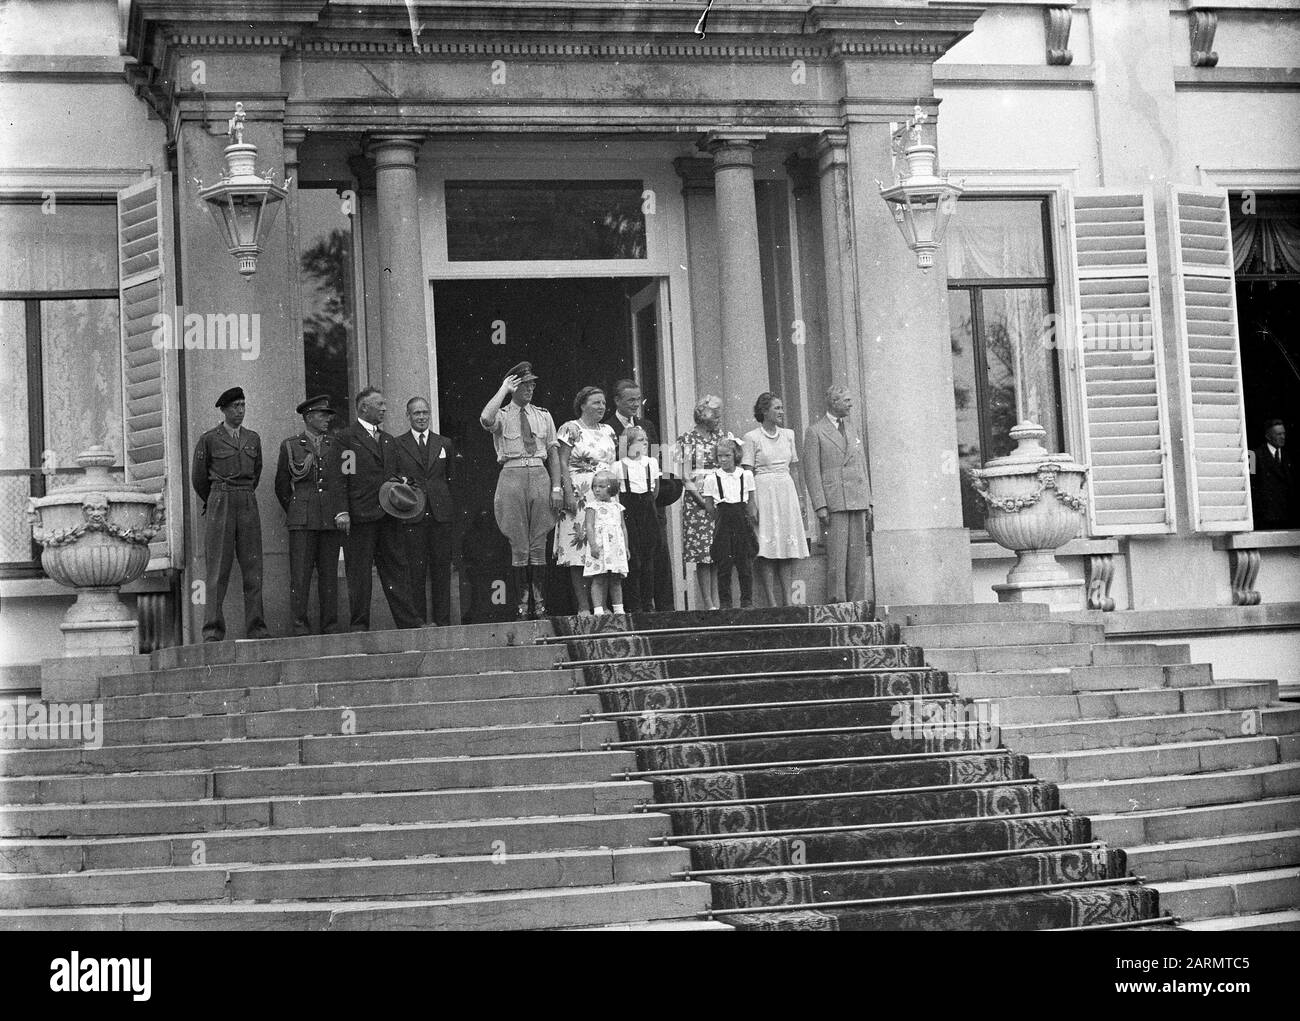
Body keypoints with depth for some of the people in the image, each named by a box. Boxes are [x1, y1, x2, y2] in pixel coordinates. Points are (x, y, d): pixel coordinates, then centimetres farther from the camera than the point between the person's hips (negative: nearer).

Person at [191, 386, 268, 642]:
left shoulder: (253, 439, 14)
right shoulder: (209, 439, 2)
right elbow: (198, 478, 12)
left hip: (248, 505, 4)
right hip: (219, 506, -4)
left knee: (253, 568, 0)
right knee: (217, 570, -6)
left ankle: (256, 629, 1)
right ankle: (213, 630, -7)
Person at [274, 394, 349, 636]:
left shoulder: (336, 446, 15)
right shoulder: (290, 446, 8)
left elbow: (343, 483, 10)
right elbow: (281, 486, 14)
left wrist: (342, 512, -3)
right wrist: (294, 512, 11)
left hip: (331, 519, 2)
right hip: (302, 521, -2)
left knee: (329, 573, 3)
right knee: (300, 575, -7)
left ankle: (329, 627, 6)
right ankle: (300, 626, -5)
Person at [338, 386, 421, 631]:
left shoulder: (389, 441, 21)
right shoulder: (345, 438, -2)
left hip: (389, 516, 6)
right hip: (360, 516, -6)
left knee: (397, 570, 6)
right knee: (359, 575, -1)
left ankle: (409, 622, 7)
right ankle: (359, 626, 4)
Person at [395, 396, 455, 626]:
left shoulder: (445, 444, 14)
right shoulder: (397, 445, 6)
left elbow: (453, 477, 13)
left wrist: (453, 507, 5)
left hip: (441, 513, 2)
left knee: (442, 568, 3)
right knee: (415, 571, -2)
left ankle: (442, 621, 8)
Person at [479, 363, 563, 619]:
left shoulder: (543, 416, 14)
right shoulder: (502, 416, 3)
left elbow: (553, 453, 12)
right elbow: (485, 419, -22)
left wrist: (557, 487, 3)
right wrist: (502, 390, -11)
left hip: (539, 475, 3)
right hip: (512, 475, -3)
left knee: (539, 543, 4)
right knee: (519, 545, -2)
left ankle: (539, 603, 9)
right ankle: (523, 602, 3)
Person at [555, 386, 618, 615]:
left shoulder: (608, 431, 17)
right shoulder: (570, 429, -1)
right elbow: (562, 463, -7)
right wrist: (568, 493, -16)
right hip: (580, 496, -6)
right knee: (579, 552, -8)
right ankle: (583, 606, -8)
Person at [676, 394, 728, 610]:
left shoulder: (720, 436, 13)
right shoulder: (687, 439, 1)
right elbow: (686, 477, -5)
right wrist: (703, 500, -13)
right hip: (697, 500, -4)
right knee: (703, 555, -5)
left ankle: (717, 601, 1)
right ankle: (707, 602, -4)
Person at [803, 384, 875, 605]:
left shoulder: (852, 429, 19)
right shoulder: (815, 432, 0)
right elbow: (811, 472, -4)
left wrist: (868, 502, 14)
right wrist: (820, 506, -12)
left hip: (857, 500, 6)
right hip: (834, 500, -6)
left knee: (858, 552, 3)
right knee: (837, 552, -8)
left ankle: (858, 600, 5)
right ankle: (836, 600, -6)